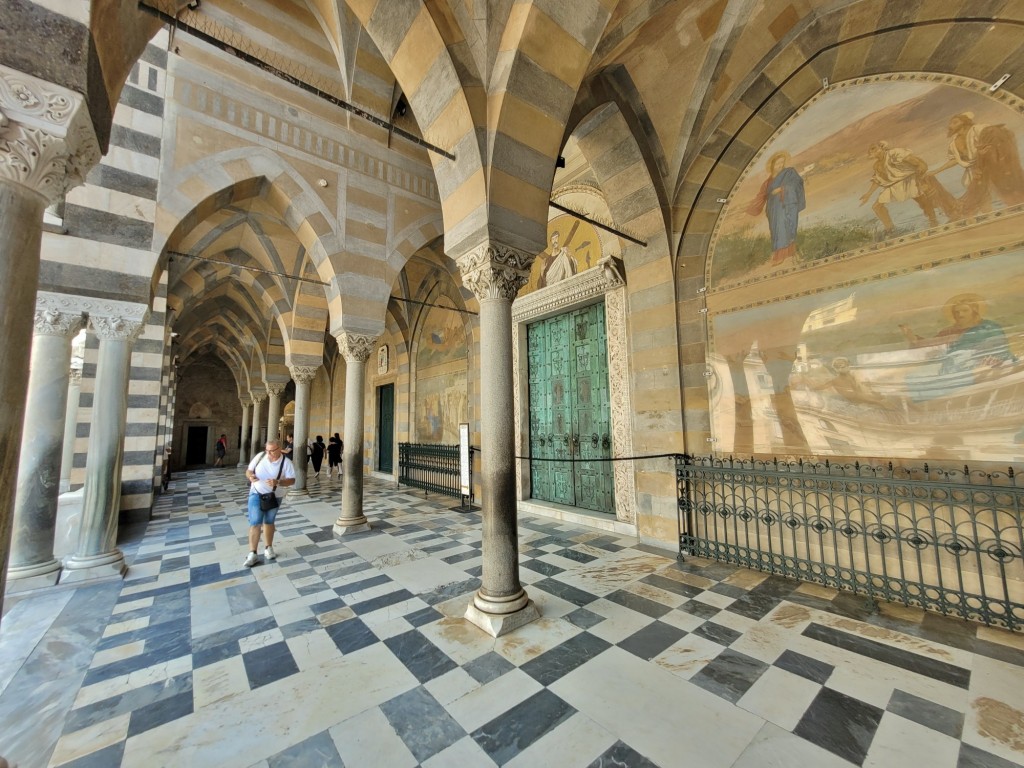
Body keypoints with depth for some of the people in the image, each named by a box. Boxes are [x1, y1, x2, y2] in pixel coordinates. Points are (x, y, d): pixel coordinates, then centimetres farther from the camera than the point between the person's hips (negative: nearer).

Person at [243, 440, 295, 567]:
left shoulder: (286, 462, -14)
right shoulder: (260, 456, -9)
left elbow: (292, 480, -14)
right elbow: (248, 470, 1)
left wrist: (278, 482, -32)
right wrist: (250, 476, -22)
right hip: (256, 494, 0)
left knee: (269, 522, 15)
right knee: (255, 523, -5)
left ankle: (268, 548, 30)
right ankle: (252, 554, 3)